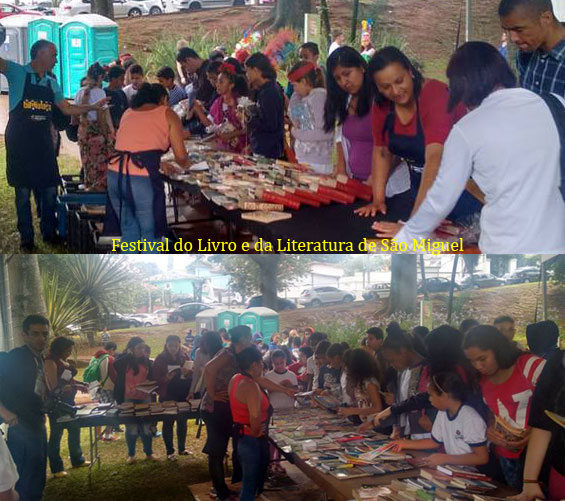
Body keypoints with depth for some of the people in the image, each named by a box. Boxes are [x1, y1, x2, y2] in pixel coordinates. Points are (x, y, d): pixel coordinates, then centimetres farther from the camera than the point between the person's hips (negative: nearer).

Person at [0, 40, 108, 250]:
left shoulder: (51, 83, 12)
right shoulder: (18, 73, -5)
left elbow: (68, 109, 17)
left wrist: (94, 106, 13)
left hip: (43, 142, 5)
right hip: (20, 142, -5)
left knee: (49, 189, 9)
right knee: (23, 191, 2)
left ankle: (49, 232, 23)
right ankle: (26, 237, 13)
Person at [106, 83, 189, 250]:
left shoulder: (128, 113, 23)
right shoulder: (167, 114, 9)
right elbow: (181, 157, 8)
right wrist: (185, 164, 30)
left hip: (115, 174, 5)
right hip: (142, 179, -5)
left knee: (129, 229, 21)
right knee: (150, 234, 8)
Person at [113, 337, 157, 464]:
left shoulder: (146, 361, 5)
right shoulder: (124, 360, -6)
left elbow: (151, 377, 15)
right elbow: (116, 365, -29)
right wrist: (128, 355, -23)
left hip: (144, 398, 3)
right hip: (129, 399, -3)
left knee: (146, 427, 9)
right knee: (131, 428, 5)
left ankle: (149, 452, 21)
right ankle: (131, 454, 18)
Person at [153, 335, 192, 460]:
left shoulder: (184, 357, 5)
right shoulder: (160, 359, -4)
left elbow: (192, 375, 7)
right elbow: (156, 378, -6)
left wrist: (187, 372, -15)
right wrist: (166, 378, -24)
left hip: (183, 394, 3)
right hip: (167, 395, -3)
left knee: (182, 421, 10)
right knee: (168, 422, 1)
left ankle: (182, 448, 23)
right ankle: (170, 451, 9)